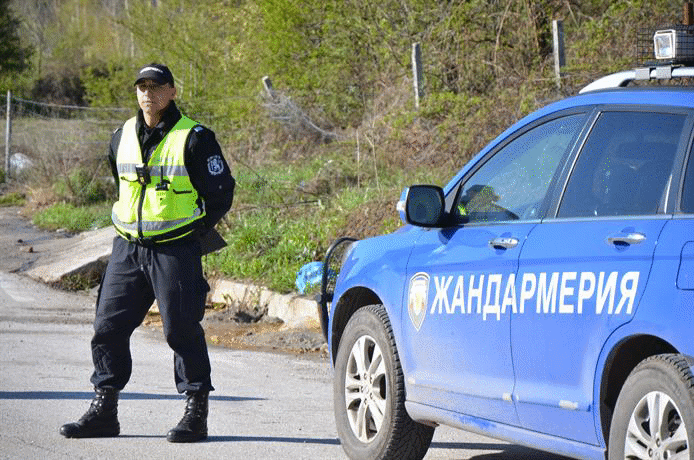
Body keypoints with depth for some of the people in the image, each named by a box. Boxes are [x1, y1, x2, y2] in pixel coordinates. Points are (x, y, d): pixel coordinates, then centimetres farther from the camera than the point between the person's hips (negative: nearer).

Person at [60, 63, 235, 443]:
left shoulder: (194, 138, -7)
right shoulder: (123, 137, 10)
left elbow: (221, 191, -3)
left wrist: (196, 233, -4)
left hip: (175, 251, -5)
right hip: (127, 248, 6)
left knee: (181, 329, -5)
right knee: (108, 326, 3)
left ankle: (196, 413, 3)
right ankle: (103, 409, 12)